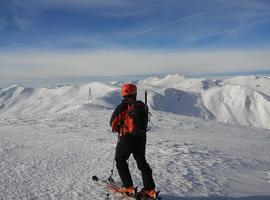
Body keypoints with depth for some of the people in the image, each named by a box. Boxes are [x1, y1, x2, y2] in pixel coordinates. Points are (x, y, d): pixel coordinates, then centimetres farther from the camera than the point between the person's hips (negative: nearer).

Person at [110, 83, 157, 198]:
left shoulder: (122, 107, -11)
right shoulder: (143, 106, 3)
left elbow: (113, 123, -4)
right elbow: (145, 123, 9)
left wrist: (116, 129, 17)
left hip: (127, 138, -4)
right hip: (141, 137, 5)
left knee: (120, 161, 15)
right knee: (142, 162, 16)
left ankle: (128, 187, 13)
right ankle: (150, 189, 15)